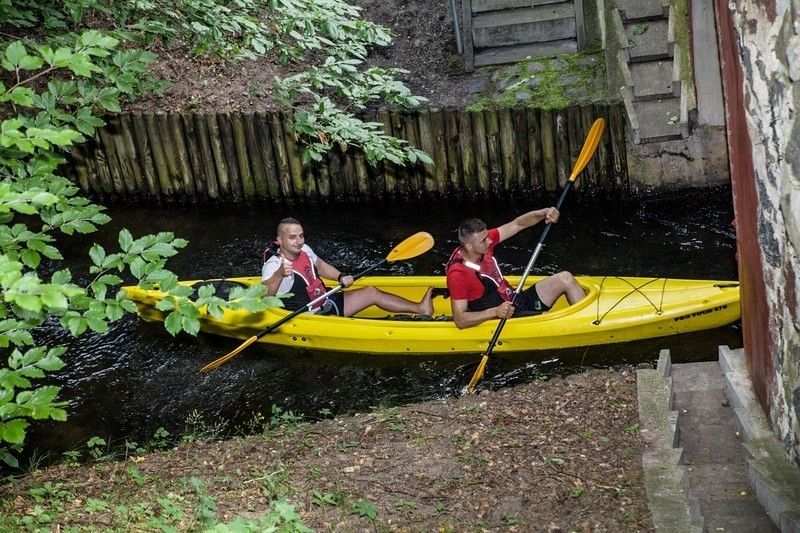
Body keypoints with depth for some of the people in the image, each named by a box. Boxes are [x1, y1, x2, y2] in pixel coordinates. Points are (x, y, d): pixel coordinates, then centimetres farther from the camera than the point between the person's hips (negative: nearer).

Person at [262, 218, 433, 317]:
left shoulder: (304, 250, 1)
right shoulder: (273, 265, -23)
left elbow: (320, 266, 21)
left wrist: (340, 277, 4)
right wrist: (279, 274, -57)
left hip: (327, 302, 9)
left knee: (371, 292, 9)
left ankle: (420, 308, 14)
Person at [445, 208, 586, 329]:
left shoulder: (484, 239, -6)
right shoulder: (458, 274, -26)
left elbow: (518, 224, -1)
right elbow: (460, 320, -26)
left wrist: (544, 212, -19)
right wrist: (495, 312, -36)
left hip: (516, 300, 9)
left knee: (565, 278, 3)